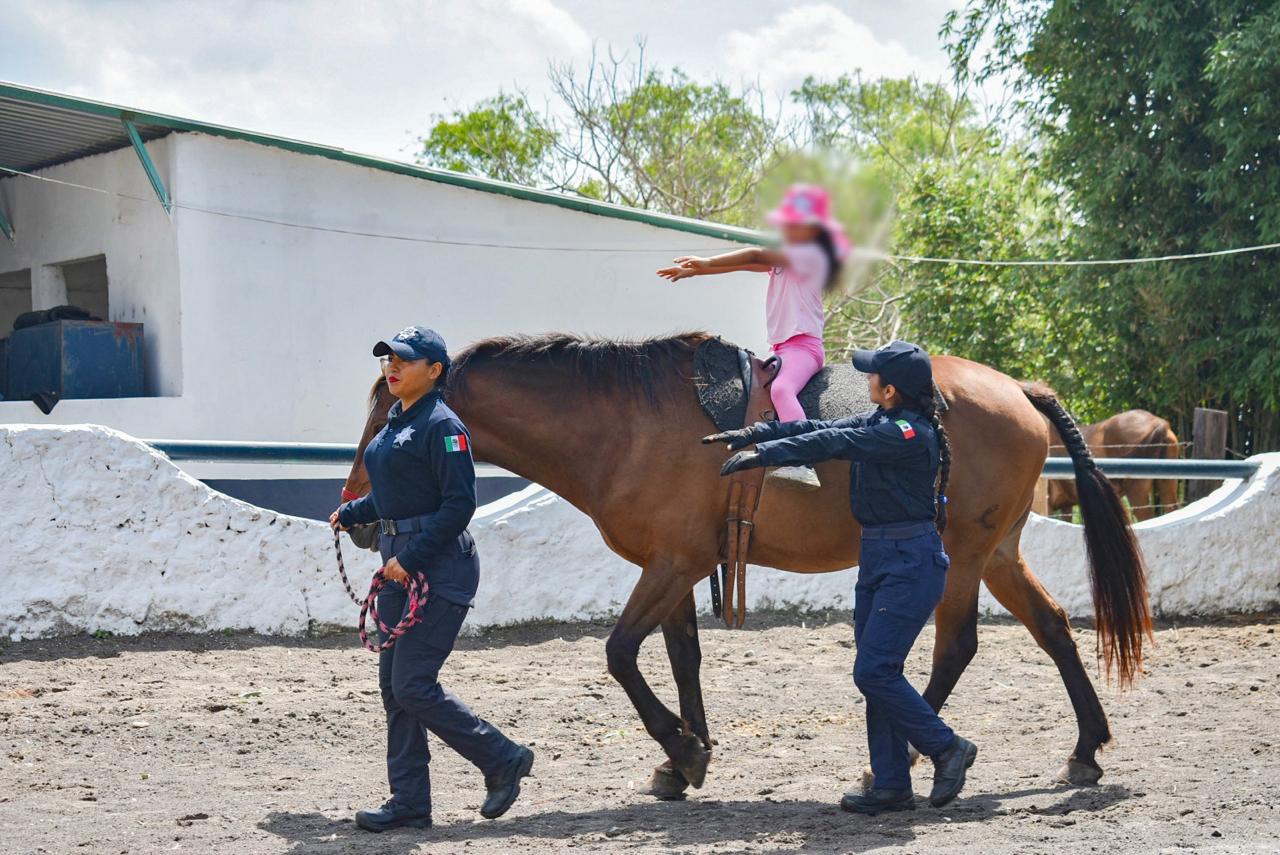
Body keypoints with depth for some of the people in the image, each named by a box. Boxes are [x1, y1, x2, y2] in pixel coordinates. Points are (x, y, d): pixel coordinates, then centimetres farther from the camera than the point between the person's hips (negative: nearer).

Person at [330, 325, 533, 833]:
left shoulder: (442, 425, -13)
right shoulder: (394, 424, 14)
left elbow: (459, 504, -18)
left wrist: (411, 559, -21)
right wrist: (349, 515, 12)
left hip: (440, 566, -9)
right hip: (401, 562, 9)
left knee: (413, 687, -10)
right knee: (393, 685, 8)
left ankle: (504, 761, 6)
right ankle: (409, 802, 15)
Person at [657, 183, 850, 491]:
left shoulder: (811, 254, -7)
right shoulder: (784, 257, 21)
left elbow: (757, 257, -15)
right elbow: (746, 265, 18)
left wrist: (707, 262, -15)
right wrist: (696, 270, 10)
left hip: (803, 345, -11)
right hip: (781, 348, 11)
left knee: (780, 388, -36)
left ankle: (802, 465, -50)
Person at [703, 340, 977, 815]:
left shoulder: (909, 434, -19)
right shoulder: (881, 421, 10)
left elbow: (834, 444, -23)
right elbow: (823, 429, 8)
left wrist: (762, 453, -24)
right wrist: (751, 434, 1)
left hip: (911, 563, -10)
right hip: (878, 560, 10)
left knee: (873, 672, -10)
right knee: (877, 673, 8)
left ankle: (947, 748, 6)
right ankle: (892, 785, 12)